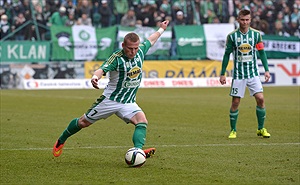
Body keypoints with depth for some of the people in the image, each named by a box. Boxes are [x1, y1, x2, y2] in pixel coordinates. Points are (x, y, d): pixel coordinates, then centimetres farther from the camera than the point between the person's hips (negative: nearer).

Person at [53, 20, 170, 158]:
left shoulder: (140, 52, -3)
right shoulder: (117, 58, -22)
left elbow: (150, 40, 19)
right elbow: (102, 69, -39)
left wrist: (161, 29, 34)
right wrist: (95, 77, -62)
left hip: (128, 103, 5)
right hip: (110, 99, -4)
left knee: (142, 121, -24)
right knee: (84, 122, 10)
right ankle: (61, 141, 34)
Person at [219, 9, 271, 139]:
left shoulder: (256, 34, 0)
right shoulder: (232, 36, -4)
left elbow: (261, 52, 7)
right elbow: (227, 54, 3)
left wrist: (266, 70, 0)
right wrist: (222, 74, 2)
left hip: (253, 73, 1)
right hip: (238, 74, -1)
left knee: (260, 99, -9)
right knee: (235, 102, -1)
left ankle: (261, 129, 5)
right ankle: (233, 130, 13)